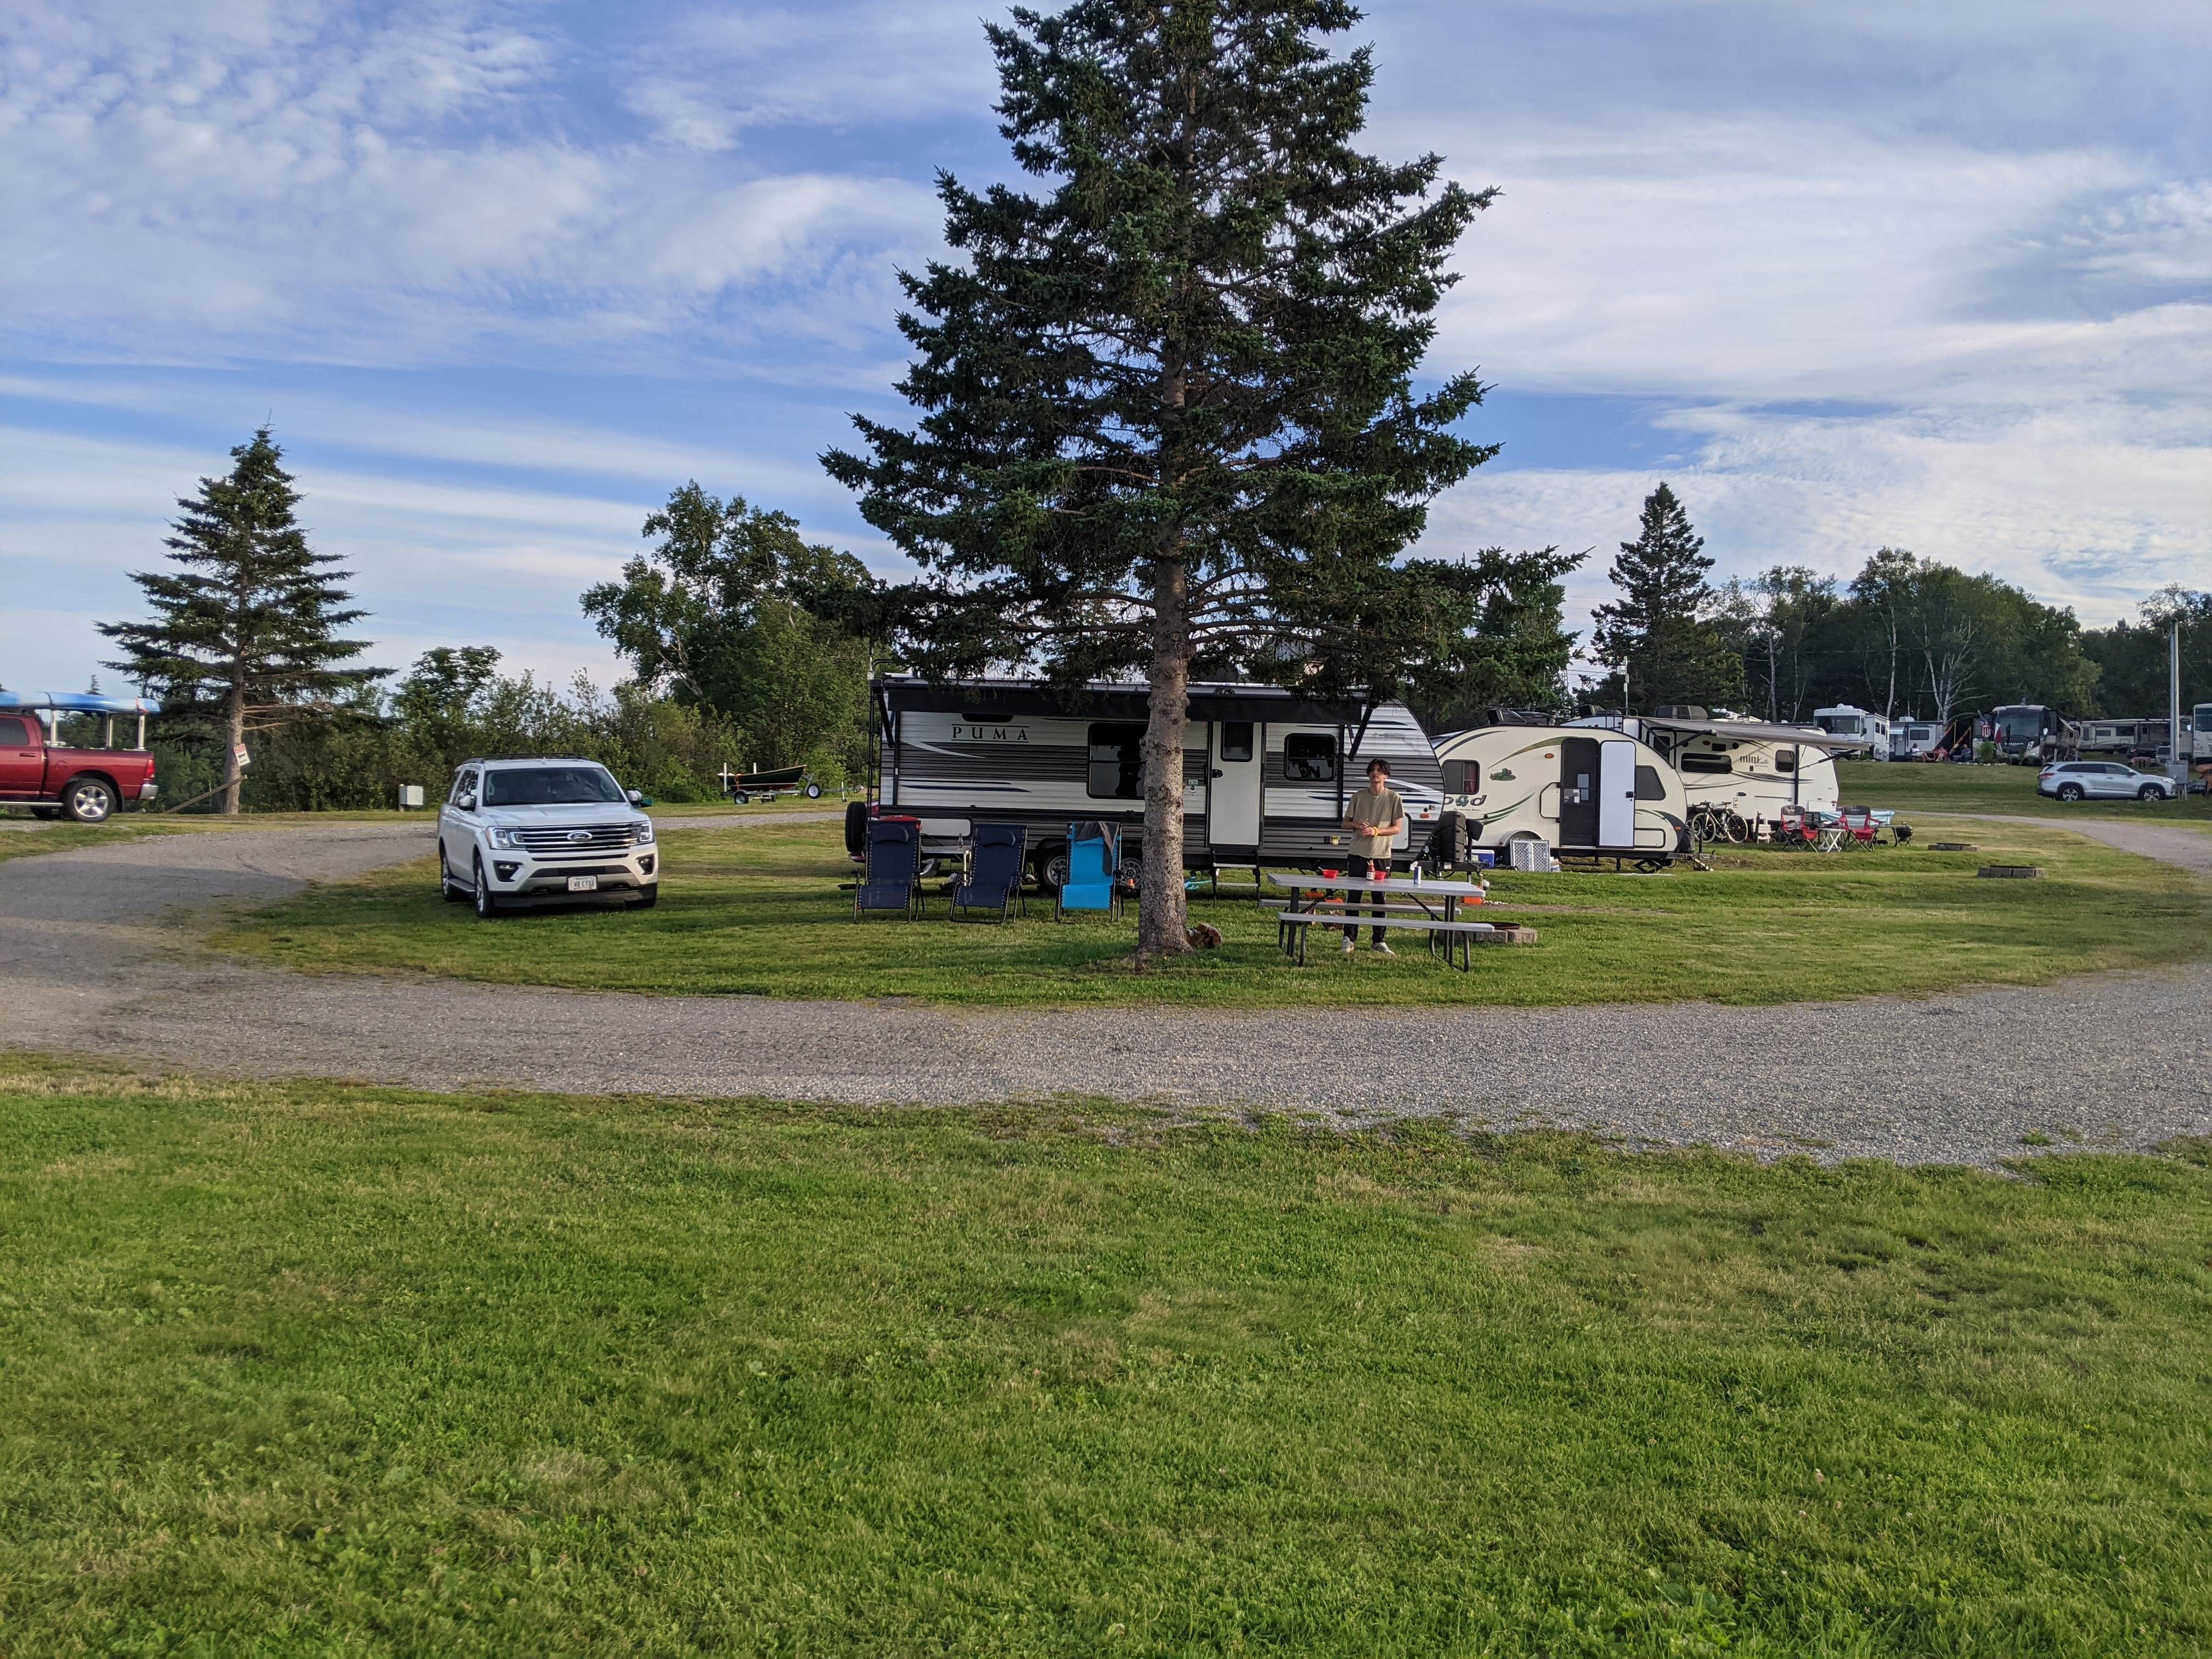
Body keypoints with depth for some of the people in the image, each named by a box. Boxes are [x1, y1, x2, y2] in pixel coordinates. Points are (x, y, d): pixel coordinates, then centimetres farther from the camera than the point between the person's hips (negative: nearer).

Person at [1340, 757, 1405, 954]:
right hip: (1358, 854, 1)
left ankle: (1378, 941, 10)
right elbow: (1345, 823, 12)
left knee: (1380, 899, 3)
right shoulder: (1359, 797, 7)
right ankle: (1350, 938, 10)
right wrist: (1356, 824, -10)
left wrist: (1376, 831, -14)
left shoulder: (1393, 798, 2)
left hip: (1382, 856, -1)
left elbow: (1397, 828, 0)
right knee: (1353, 896, 1)